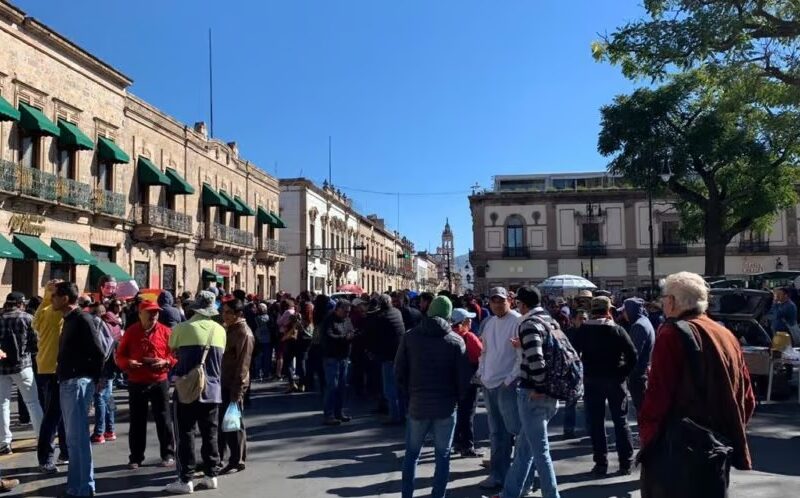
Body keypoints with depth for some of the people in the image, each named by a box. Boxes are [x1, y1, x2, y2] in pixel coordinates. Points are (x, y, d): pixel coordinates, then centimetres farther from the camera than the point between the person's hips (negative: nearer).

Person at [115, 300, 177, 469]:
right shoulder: (131, 332, 2)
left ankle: (168, 455, 14)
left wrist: (166, 362, -17)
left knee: (163, 419, 4)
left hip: (159, 382, -1)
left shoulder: (165, 331, -1)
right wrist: (128, 362, -14)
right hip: (136, 383, 1)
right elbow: (119, 356, 6)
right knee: (137, 421, 8)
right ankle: (136, 457, 18)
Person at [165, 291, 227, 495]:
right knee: (210, 434, 12)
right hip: (212, 389, 4)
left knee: (185, 434, 3)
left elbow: (173, 351, 9)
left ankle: (185, 480, 4)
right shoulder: (220, 331, 1)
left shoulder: (182, 328, -8)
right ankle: (211, 475, 18)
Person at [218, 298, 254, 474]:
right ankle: (216, 458, 28)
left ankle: (237, 461, 12)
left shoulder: (244, 333, -15)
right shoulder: (228, 329, 13)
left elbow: (243, 364, -19)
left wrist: (237, 390, -21)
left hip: (233, 385, -9)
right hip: (222, 382, 9)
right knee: (220, 421, 16)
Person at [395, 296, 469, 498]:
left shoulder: (409, 336, -1)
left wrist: (410, 393, 11)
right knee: (443, 455, 10)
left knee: (412, 453, 15)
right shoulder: (456, 340, -6)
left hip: (417, 404, 2)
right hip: (446, 406, -1)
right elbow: (464, 377, -6)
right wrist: (456, 397, 9)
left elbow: (399, 371, 0)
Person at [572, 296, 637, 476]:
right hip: (615, 380, 0)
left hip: (592, 381, 0)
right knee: (621, 421, 10)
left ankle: (601, 463, 7)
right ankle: (625, 463, 12)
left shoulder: (583, 330, -2)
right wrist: (624, 373, -3)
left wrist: (581, 373, 3)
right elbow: (633, 355, -12)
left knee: (596, 423, 7)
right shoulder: (617, 330, -6)